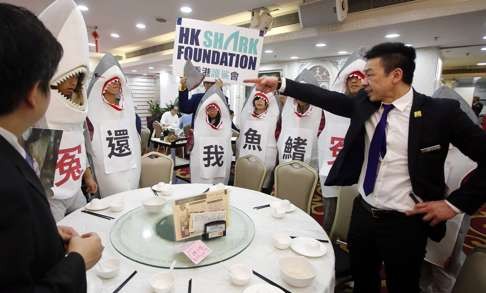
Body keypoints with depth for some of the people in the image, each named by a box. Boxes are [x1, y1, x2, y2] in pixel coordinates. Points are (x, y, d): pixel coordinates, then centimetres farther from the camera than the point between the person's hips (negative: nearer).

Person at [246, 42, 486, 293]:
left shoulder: (440, 112, -12)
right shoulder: (364, 104, -1)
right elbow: (326, 97, -1)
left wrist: (456, 203, -10)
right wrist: (280, 85, -6)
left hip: (404, 223, -3)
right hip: (362, 213, 4)